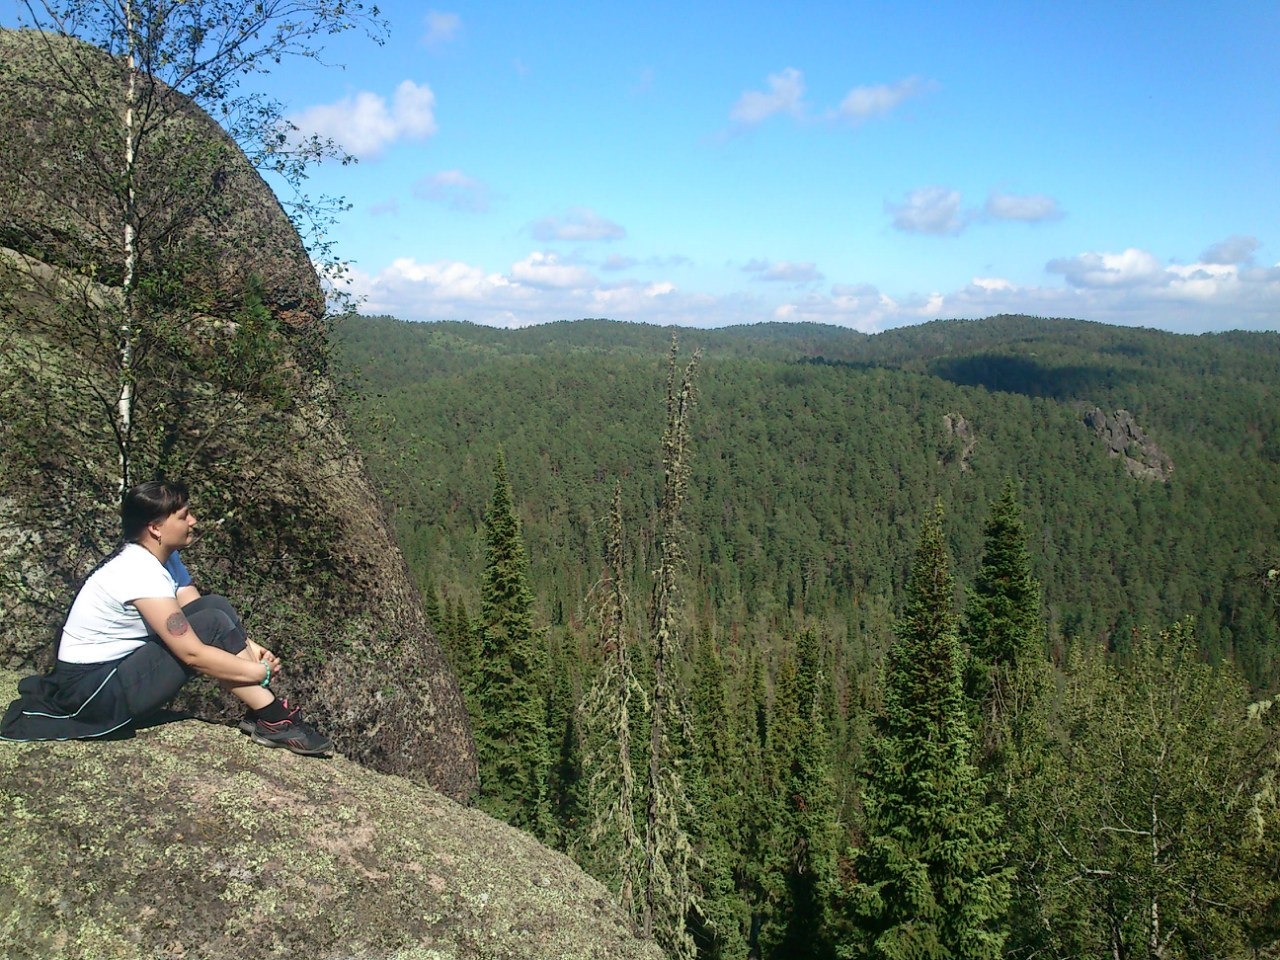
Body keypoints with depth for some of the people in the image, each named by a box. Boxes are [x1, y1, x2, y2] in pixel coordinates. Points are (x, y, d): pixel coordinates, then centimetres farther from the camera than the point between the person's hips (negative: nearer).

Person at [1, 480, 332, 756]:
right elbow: (193, 654, -28)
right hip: (93, 690, -9)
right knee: (212, 623, -24)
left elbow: (196, 612, 5)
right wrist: (260, 671, -19)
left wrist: (249, 647, -11)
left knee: (216, 606, -6)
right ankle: (272, 720, -15)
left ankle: (264, 712, -11)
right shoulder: (140, 573, -25)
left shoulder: (163, 557, 3)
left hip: (123, 662, 9)